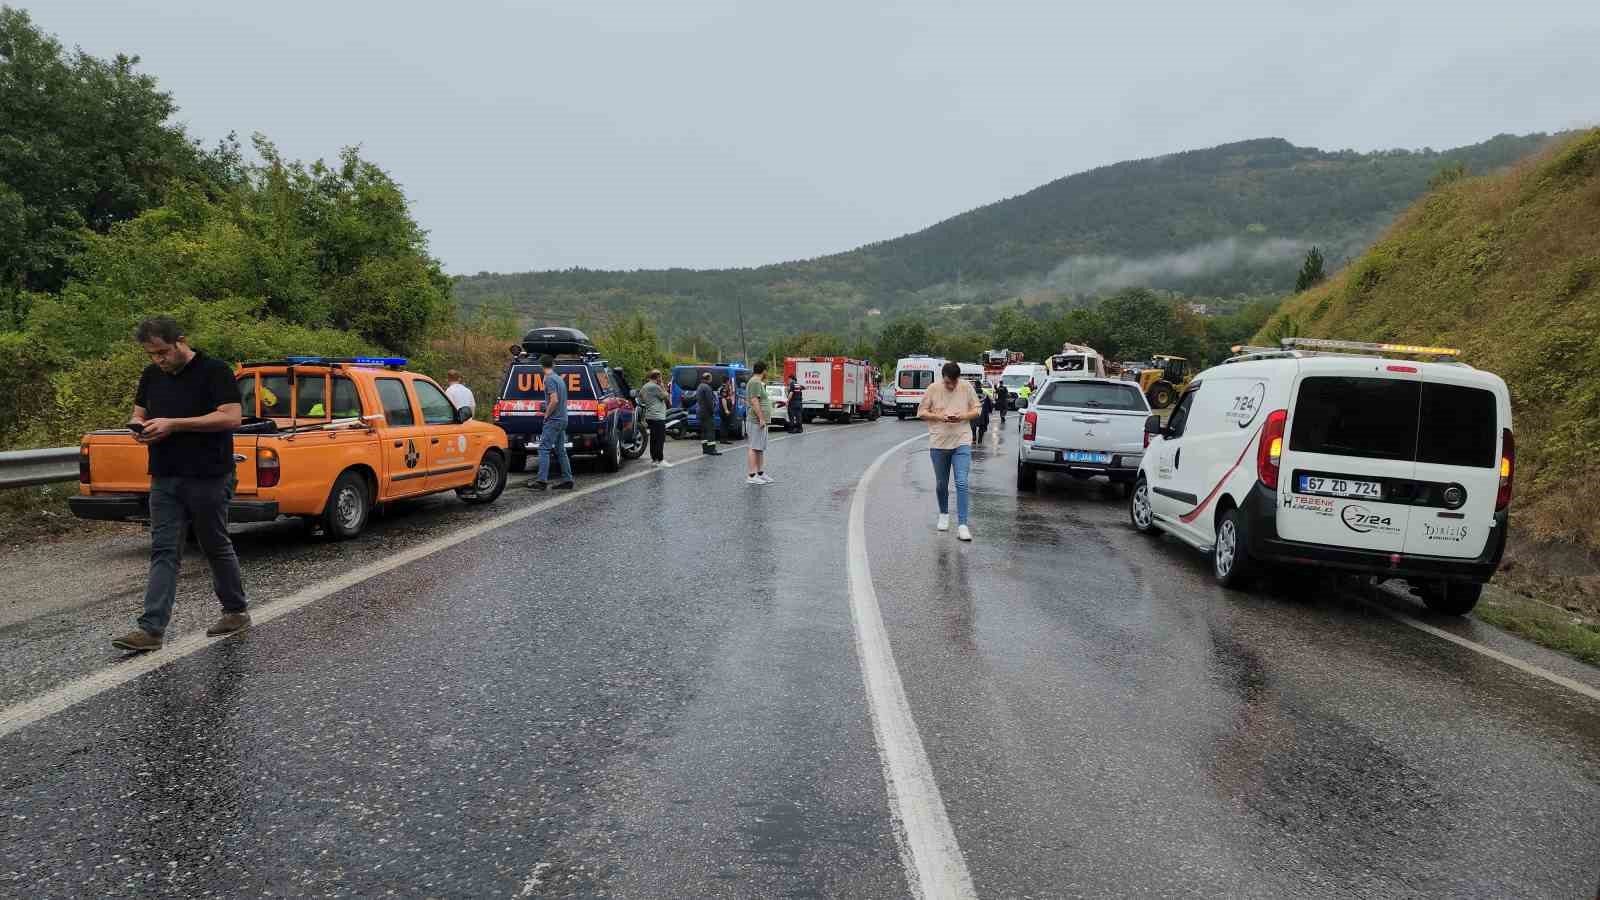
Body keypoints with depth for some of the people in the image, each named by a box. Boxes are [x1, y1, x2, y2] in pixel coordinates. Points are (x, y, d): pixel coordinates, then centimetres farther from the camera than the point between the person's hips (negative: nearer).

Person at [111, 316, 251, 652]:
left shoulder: (215, 371, -8)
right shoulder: (151, 375, 12)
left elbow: (232, 417, -17)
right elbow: (138, 413, 23)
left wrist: (173, 424, -19)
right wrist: (139, 427, -3)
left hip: (209, 478, -6)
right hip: (164, 479, 6)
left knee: (216, 547, 6)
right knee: (163, 552, 1)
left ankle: (237, 611, 22)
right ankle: (151, 629, 0)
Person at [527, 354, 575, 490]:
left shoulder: (549, 379, -12)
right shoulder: (560, 378, 16)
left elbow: (554, 400, -22)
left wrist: (546, 414, -10)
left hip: (554, 420, -9)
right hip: (563, 419, 9)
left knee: (544, 449, -9)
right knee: (560, 451, 11)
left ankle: (542, 480, -14)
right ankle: (567, 480, 11)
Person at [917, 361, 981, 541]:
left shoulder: (967, 388, -1)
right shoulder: (933, 388, -3)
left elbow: (977, 410, 7)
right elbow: (921, 412, 2)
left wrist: (963, 416, -13)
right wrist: (939, 417, -16)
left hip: (962, 442, -1)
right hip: (938, 443, 1)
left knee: (962, 483, -11)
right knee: (941, 484, 13)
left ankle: (962, 524, -9)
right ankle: (944, 514, 36)